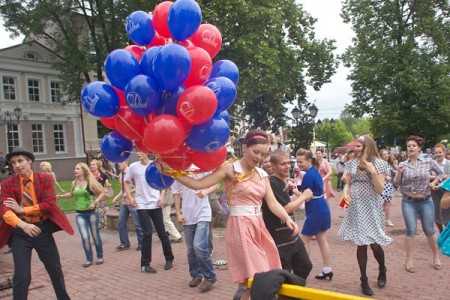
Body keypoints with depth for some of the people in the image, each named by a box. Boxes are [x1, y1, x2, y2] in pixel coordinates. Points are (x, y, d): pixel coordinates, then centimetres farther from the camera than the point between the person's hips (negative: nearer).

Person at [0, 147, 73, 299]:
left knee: (55, 270, 13)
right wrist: (23, 225, -31)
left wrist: (22, 209, -16)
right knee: (21, 276, -3)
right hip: (20, 232, 0)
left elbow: (50, 204, -11)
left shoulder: (45, 179, -2)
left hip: (42, 229, 1)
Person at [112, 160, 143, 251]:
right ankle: (124, 243, 19)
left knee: (137, 223, -1)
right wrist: (117, 197, 5)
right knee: (121, 222, 7)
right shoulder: (121, 175, 12)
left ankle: (141, 243, 12)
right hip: (124, 202, 8)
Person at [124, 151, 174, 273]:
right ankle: (145, 264, 9)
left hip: (155, 204, 1)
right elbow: (126, 183, 9)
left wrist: (161, 196, -2)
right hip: (142, 205, -1)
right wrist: (130, 197, -3)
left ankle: (169, 258, 26)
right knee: (147, 233, -5)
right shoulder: (133, 166, -1)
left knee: (162, 232, 9)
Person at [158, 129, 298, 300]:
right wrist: (169, 172, -26)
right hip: (240, 226, -7)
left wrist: (288, 219, -16)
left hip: (259, 226, 7)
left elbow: (273, 203, 2)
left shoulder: (262, 175, 9)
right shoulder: (230, 169, -9)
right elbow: (197, 184, -18)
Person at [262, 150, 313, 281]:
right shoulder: (272, 184, -20)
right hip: (279, 240, -9)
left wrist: (299, 197, 6)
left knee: (305, 266, 18)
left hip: (292, 236, 9)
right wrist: (303, 197, -10)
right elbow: (284, 209, -21)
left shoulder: (282, 183, 10)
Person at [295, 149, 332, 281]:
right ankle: (327, 270, 20)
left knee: (304, 240, 2)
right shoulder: (315, 172, 10)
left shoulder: (308, 175, -18)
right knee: (322, 239, 14)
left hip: (316, 211, -10)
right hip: (323, 209, 10)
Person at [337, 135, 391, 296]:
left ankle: (382, 270, 31)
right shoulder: (352, 163, 5)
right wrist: (346, 193, -10)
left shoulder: (379, 163, -5)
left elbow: (380, 190, -9)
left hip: (372, 208, -2)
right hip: (356, 208, 3)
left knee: (375, 244, -2)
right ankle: (364, 280, 19)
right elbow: (347, 184, 11)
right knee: (361, 244, 6)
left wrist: (373, 172, -21)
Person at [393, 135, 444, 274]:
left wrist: (434, 182, -4)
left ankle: (436, 256, 31)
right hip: (408, 201, 0)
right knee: (411, 230, -4)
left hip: (425, 201, 0)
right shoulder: (403, 165, -1)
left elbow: (440, 173, 13)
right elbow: (397, 183, 1)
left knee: (429, 230, 9)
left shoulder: (429, 162, -2)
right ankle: (409, 260, 7)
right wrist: (399, 173, -16)